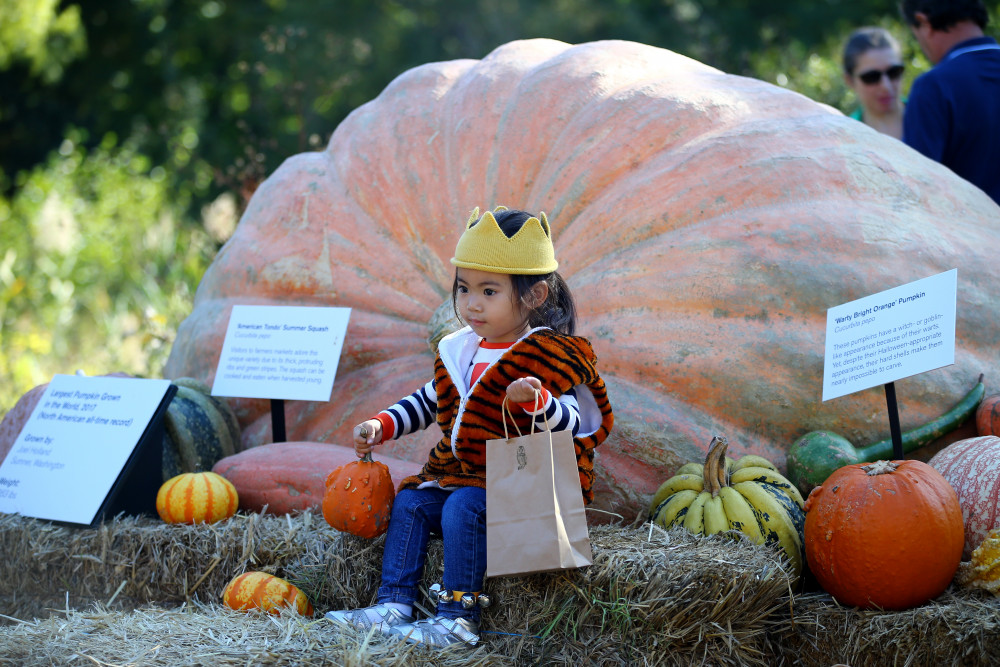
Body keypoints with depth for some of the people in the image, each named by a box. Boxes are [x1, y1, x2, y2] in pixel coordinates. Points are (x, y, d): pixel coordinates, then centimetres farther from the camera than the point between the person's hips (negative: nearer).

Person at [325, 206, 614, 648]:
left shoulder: (549, 357, -13)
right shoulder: (459, 351, 11)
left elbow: (572, 424, -20)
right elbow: (428, 402, 26)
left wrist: (536, 401, -39)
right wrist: (382, 425, 14)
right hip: (458, 473, 8)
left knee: (463, 507, -28)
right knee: (410, 502, -3)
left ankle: (457, 619, -25)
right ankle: (393, 606, -6)